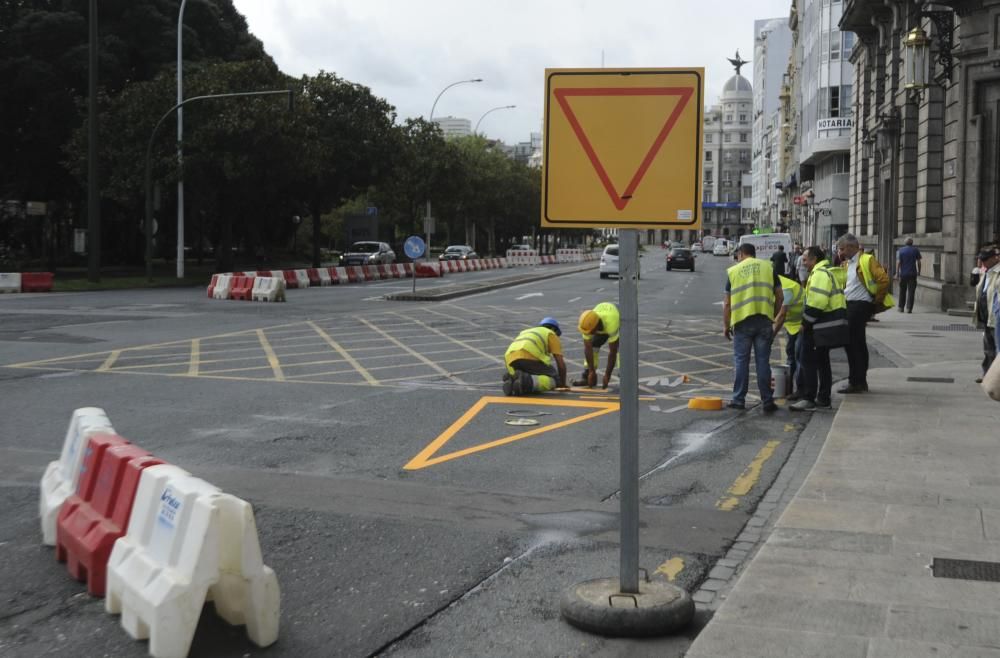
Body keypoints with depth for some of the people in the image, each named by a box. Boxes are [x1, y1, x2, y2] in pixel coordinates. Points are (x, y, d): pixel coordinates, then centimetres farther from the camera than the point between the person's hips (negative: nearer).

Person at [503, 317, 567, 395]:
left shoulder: (526, 333, 42)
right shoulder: (551, 334, 24)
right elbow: (560, 362, 16)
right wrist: (562, 384, 26)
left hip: (511, 359, 6)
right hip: (529, 357, -6)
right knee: (554, 380, 4)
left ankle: (511, 381, -8)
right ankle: (527, 381, -23)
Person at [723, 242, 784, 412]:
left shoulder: (733, 271, 6)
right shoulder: (768, 267, 9)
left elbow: (727, 303, 4)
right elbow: (780, 297, 5)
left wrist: (726, 325, 12)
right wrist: (774, 315, 17)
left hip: (742, 321, -1)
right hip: (764, 320, 1)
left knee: (741, 360, 8)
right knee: (763, 361, 5)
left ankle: (739, 399, 10)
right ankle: (767, 401, 6)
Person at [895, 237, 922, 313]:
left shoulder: (901, 251, 0)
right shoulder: (916, 250, 1)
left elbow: (898, 262, -5)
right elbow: (918, 262, 3)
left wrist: (897, 273, -5)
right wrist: (918, 271, 16)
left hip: (903, 274, 1)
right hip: (912, 274, -1)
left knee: (902, 291, 13)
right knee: (911, 292, -1)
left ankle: (901, 307, 16)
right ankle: (909, 308, -7)